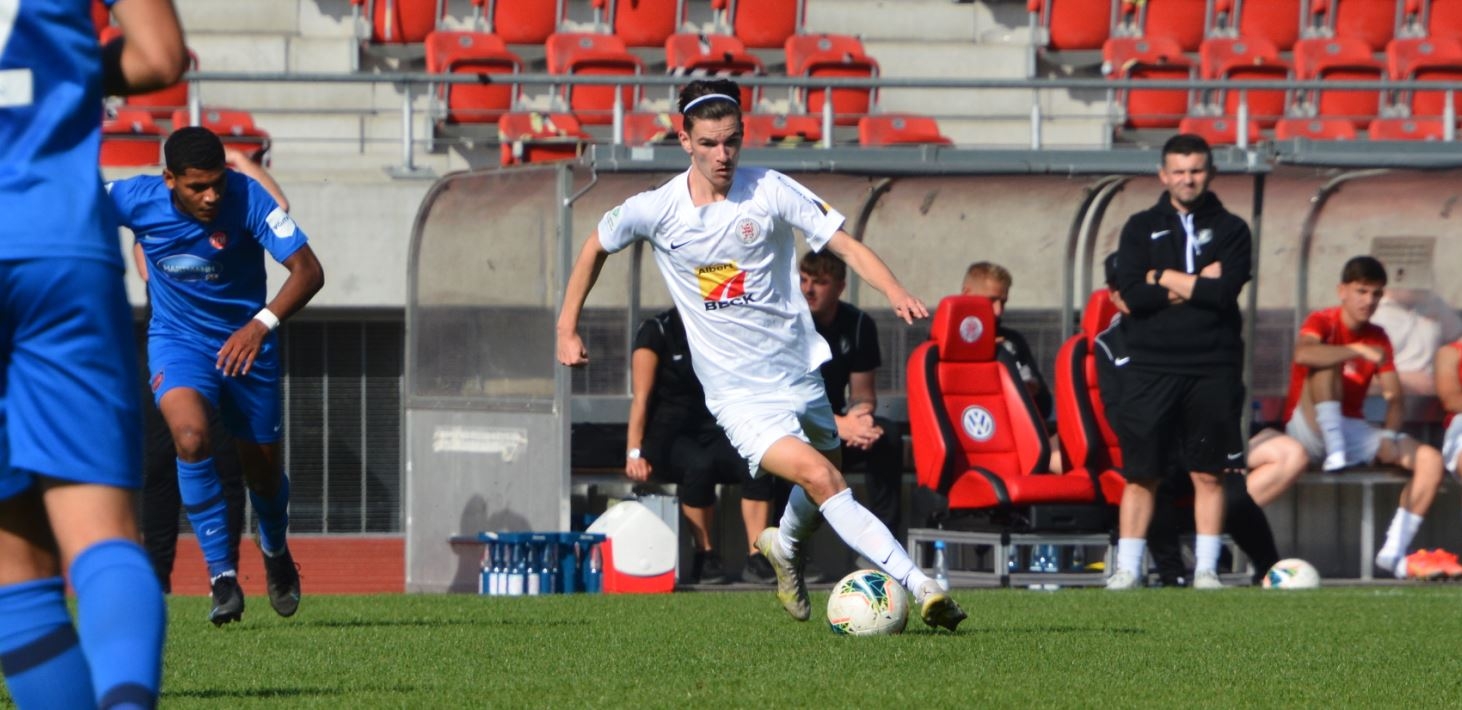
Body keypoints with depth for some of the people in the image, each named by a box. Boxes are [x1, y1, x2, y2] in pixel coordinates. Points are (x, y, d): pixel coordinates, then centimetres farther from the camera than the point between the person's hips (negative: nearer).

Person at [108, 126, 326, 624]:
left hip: (244, 343, 0)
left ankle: (276, 553, 47)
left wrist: (262, 325, -41)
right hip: (177, 340, 0)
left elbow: (308, 270, -28)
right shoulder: (136, 199, -19)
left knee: (263, 472, 11)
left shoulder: (247, 199, -24)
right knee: (191, 438, -29)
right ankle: (222, 578, -22)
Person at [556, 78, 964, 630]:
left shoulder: (770, 191, -8)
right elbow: (596, 247, 13)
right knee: (820, 479, -22)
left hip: (800, 373, 3)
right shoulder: (656, 210, -6)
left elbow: (846, 246, -11)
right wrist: (567, 329, 13)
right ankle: (918, 586, -28)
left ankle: (784, 545, 53)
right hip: (739, 392, -3)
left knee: (821, 492, 18)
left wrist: (895, 292, -29)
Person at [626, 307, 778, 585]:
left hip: (710, 433, 5)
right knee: (700, 464, -39)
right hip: (665, 439, -5)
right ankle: (705, 557, -26)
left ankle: (756, 558, -28)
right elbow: (641, 397, -7)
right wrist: (634, 452, -16)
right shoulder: (657, 331, -1)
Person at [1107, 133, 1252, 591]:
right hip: (1150, 365, 0)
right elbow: (1132, 293, -6)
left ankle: (1206, 568, 6)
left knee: (1209, 474, 1)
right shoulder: (1141, 228, 9)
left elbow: (1226, 292, -9)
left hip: (1212, 369, 0)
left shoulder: (1230, 230, 8)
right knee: (1139, 474, -2)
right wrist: (1196, 286, -7)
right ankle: (1127, 567, 2)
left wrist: (1164, 279, -4)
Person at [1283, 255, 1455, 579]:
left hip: (1354, 430, 6)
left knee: (1431, 461, -13)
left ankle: (1394, 552, -19)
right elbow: (1303, 353, -32)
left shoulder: (1377, 337, 11)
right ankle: (1336, 456, -39)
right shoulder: (1323, 322, -7)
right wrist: (1359, 351, -34)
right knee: (1327, 365, -31)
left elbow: (1395, 396, 6)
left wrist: (1390, 435, -13)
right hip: (1308, 430, -6)